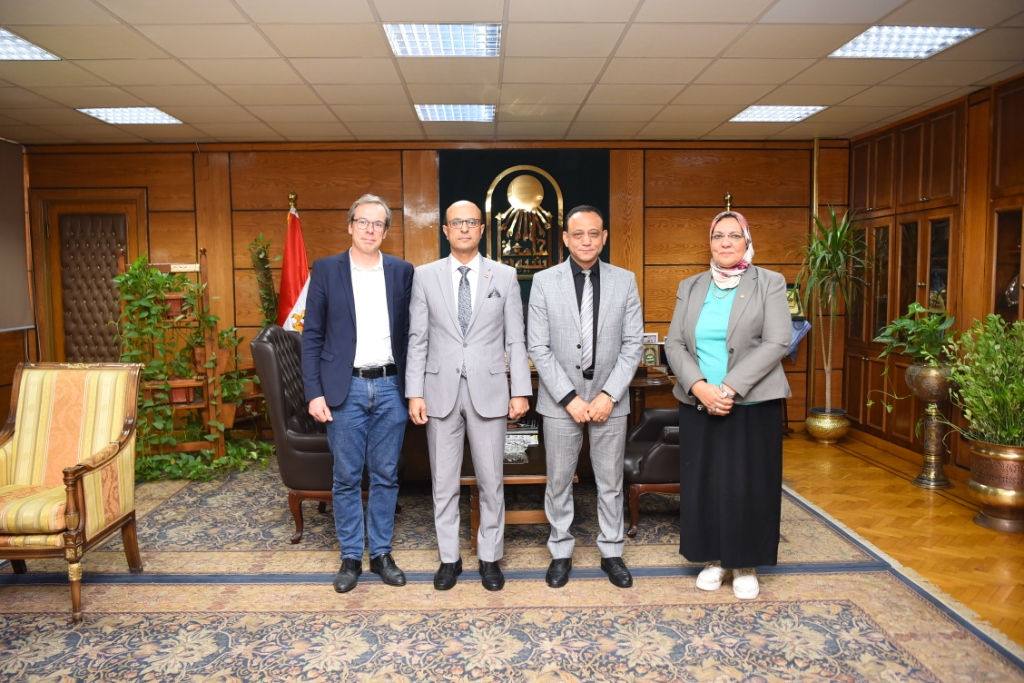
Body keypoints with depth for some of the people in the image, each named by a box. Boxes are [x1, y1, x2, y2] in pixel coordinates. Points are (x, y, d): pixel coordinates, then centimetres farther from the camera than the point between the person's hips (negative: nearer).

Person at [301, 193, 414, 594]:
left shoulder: (402, 272, 5)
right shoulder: (326, 269, 1)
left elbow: (409, 332, 7)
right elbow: (312, 336, 0)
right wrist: (314, 392, -7)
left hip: (390, 387, 2)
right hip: (345, 388, -1)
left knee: (386, 475, 10)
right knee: (347, 478, 7)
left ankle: (382, 553, 24)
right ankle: (350, 557, 22)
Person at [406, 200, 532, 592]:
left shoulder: (505, 276, 3)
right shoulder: (425, 276, 4)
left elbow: (515, 340, 2)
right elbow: (417, 340, 3)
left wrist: (521, 392, -2)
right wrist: (414, 393, -3)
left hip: (489, 390, 0)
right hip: (440, 390, 1)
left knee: (490, 480, 7)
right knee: (443, 481, 9)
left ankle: (489, 557, 24)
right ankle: (449, 558, 25)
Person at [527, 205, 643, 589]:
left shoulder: (624, 281, 2)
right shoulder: (544, 282, -2)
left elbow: (633, 344, 0)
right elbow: (538, 347, -5)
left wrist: (609, 395, -10)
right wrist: (570, 398, -12)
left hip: (609, 399, 1)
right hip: (561, 400, -1)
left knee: (610, 482, 11)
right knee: (559, 482, 9)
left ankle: (611, 553, 28)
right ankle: (561, 552, 26)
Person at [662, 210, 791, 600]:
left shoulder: (769, 284, 0)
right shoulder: (690, 288, 9)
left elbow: (777, 342, -11)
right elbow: (674, 343, 3)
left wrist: (729, 388, -18)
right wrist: (699, 386, -14)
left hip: (752, 403, -3)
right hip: (699, 404, 3)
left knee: (748, 484, 3)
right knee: (704, 482, 7)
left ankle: (745, 566, 20)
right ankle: (714, 560, 24)